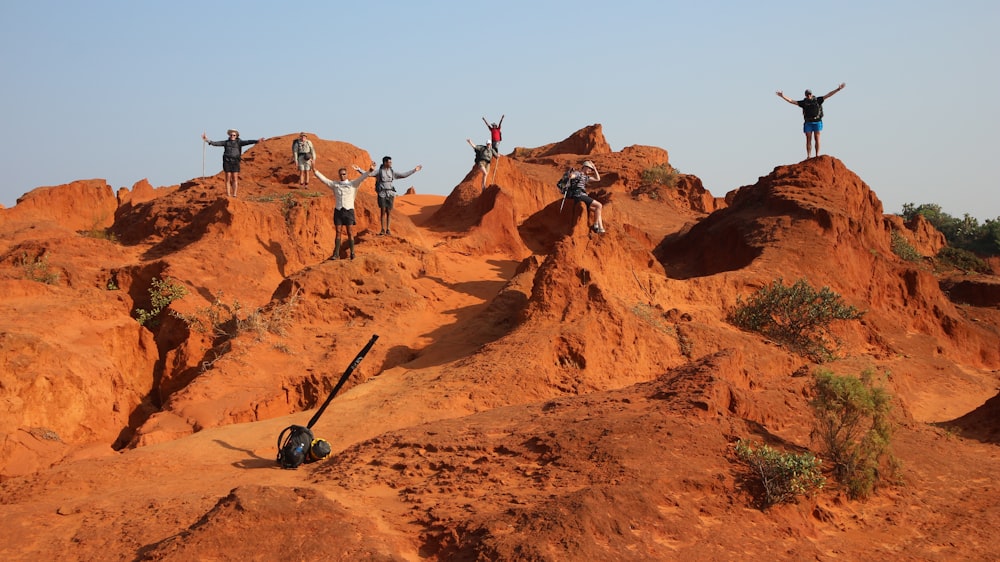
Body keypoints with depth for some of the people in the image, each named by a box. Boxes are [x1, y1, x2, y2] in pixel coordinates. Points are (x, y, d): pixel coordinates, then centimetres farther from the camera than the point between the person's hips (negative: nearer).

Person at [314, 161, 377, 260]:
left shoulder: (353, 184, 2)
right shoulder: (335, 184, 8)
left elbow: (363, 177, -8)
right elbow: (324, 179, 6)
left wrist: (370, 171, -23)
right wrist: (316, 172, -3)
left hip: (349, 211, -2)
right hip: (338, 211, 2)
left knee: (350, 232, -1)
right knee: (338, 232, 3)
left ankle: (352, 253, 5)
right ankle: (336, 254, 4)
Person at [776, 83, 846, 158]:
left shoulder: (818, 100, 2)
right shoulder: (804, 102, 6)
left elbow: (828, 95, -2)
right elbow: (791, 101, 5)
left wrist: (838, 89, -9)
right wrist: (782, 96, -2)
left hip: (817, 123, -1)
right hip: (808, 123, 1)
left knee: (817, 139, -4)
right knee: (808, 140, -1)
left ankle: (817, 156, -3)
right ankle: (808, 157, 0)